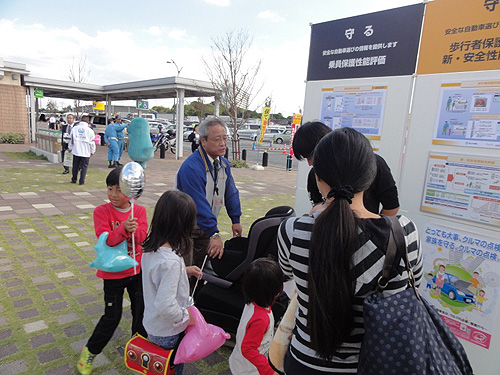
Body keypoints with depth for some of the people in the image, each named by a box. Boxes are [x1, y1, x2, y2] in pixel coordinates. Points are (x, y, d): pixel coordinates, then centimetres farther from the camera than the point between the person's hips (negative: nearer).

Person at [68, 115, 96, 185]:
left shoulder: (74, 128, 3)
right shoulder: (90, 130, -4)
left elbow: (71, 139, 10)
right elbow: (92, 142, -1)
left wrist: (70, 147, 23)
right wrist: (92, 151, 9)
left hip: (76, 151, 3)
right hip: (86, 152, -3)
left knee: (75, 166, 14)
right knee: (84, 167, 4)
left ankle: (74, 180, 26)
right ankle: (82, 181, 3)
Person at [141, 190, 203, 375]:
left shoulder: (150, 247, -9)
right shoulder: (171, 261, -36)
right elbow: (166, 306, -36)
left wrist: (184, 271, 0)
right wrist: (186, 317, -18)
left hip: (151, 324, 7)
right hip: (168, 334, -7)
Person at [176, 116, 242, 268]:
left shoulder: (223, 164, 2)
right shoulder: (191, 168, -27)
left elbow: (231, 193, 12)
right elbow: (199, 205, -31)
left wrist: (236, 220, 12)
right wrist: (214, 234, -32)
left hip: (205, 228, 7)